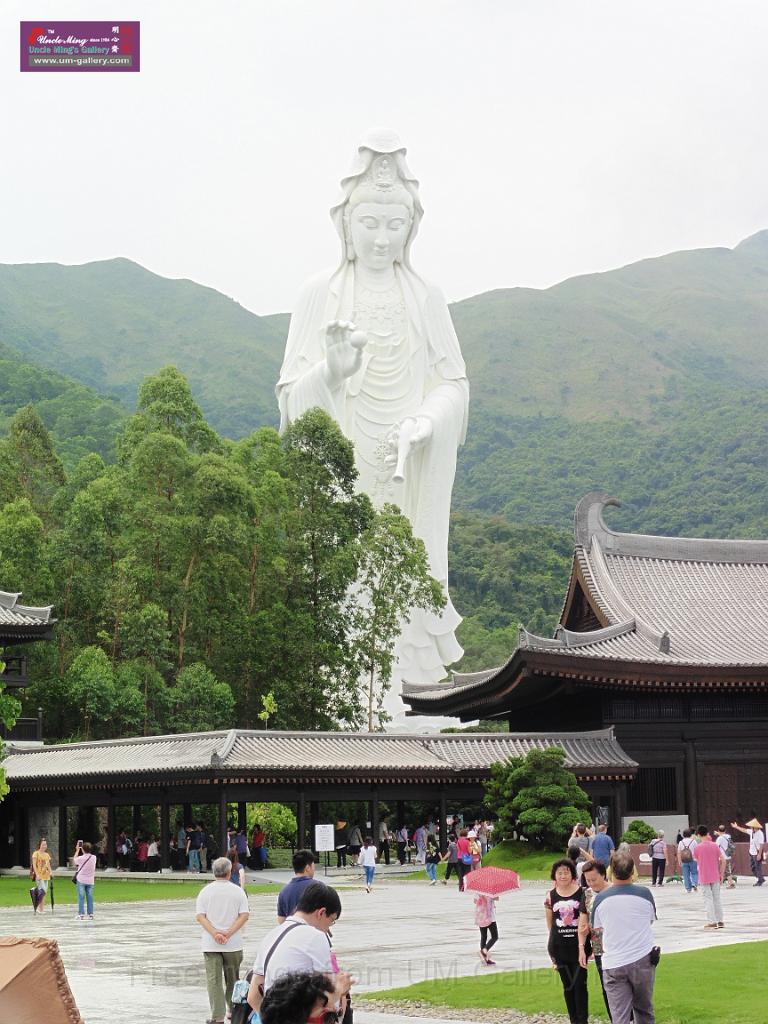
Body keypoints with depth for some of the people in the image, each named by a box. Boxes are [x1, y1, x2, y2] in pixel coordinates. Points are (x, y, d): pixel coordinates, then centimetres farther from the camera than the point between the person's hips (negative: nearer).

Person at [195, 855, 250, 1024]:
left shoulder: (205, 891, 2)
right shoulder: (238, 891, 1)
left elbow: (200, 917, -6)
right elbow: (244, 915, -8)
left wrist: (215, 933, -13)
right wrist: (229, 933, -12)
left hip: (210, 945, -1)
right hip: (234, 944, 1)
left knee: (214, 980, -1)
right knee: (232, 979, 17)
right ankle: (233, 1010, 29)